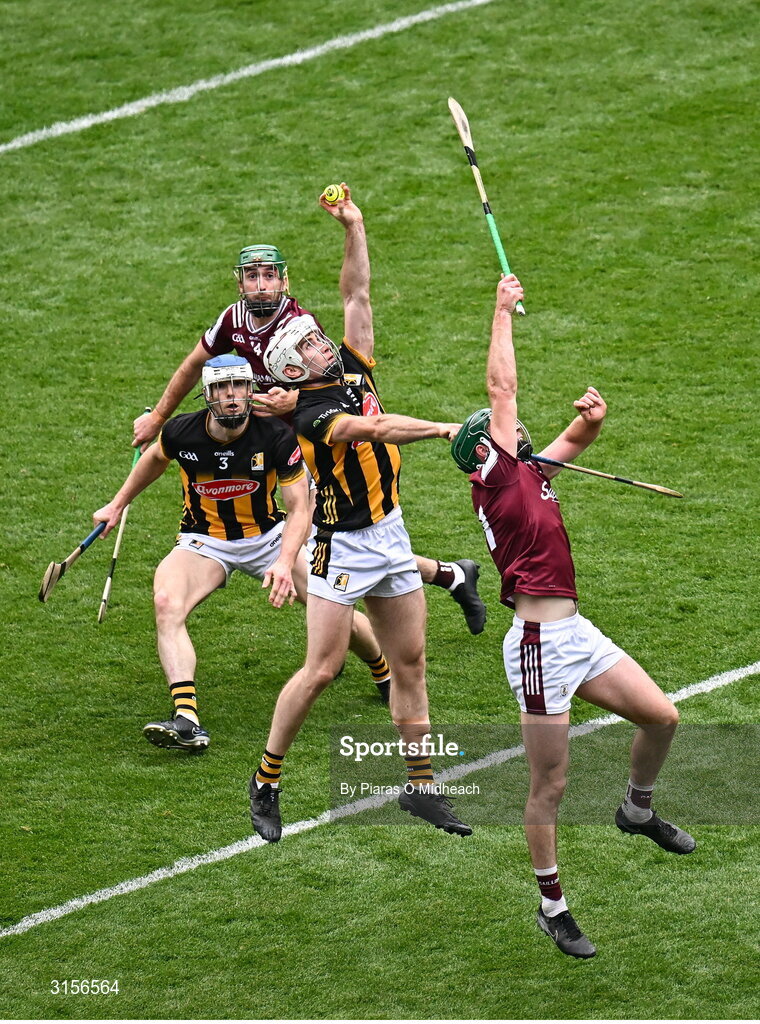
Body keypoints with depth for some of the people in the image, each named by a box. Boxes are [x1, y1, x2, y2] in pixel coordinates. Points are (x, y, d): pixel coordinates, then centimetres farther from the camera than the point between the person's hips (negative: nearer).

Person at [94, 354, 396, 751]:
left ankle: (385, 674, 25)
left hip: (268, 536, 0)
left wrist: (285, 562, -32)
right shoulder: (181, 432, -16)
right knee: (167, 603, -30)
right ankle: (186, 721, -38)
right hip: (203, 542, 0)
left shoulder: (277, 437, -21)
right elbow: (155, 458, 10)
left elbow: (299, 506, -17)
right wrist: (117, 505, 18)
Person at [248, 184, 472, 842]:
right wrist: (449, 429, -36)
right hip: (342, 546, -8)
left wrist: (355, 229, -2)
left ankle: (420, 787, 13)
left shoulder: (353, 370, 6)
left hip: (389, 535, 8)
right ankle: (266, 783, 6)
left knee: (411, 663, 7)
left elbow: (358, 295, 7)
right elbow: (375, 428, -32)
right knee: (322, 669, -7)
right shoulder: (311, 413, -17)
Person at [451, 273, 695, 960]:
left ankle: (639, 809, 35)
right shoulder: (495, 479, -6)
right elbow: (502, 388, -6)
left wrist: (592, 417, 0)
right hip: (541, 643, -8)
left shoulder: (531, 474, 15)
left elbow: (575, 440, 23)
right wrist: (504, 312, 2)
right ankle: (553, 908, 8)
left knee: (661, 716, 8)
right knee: (550, 785, -3)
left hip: (575, 633, 8)